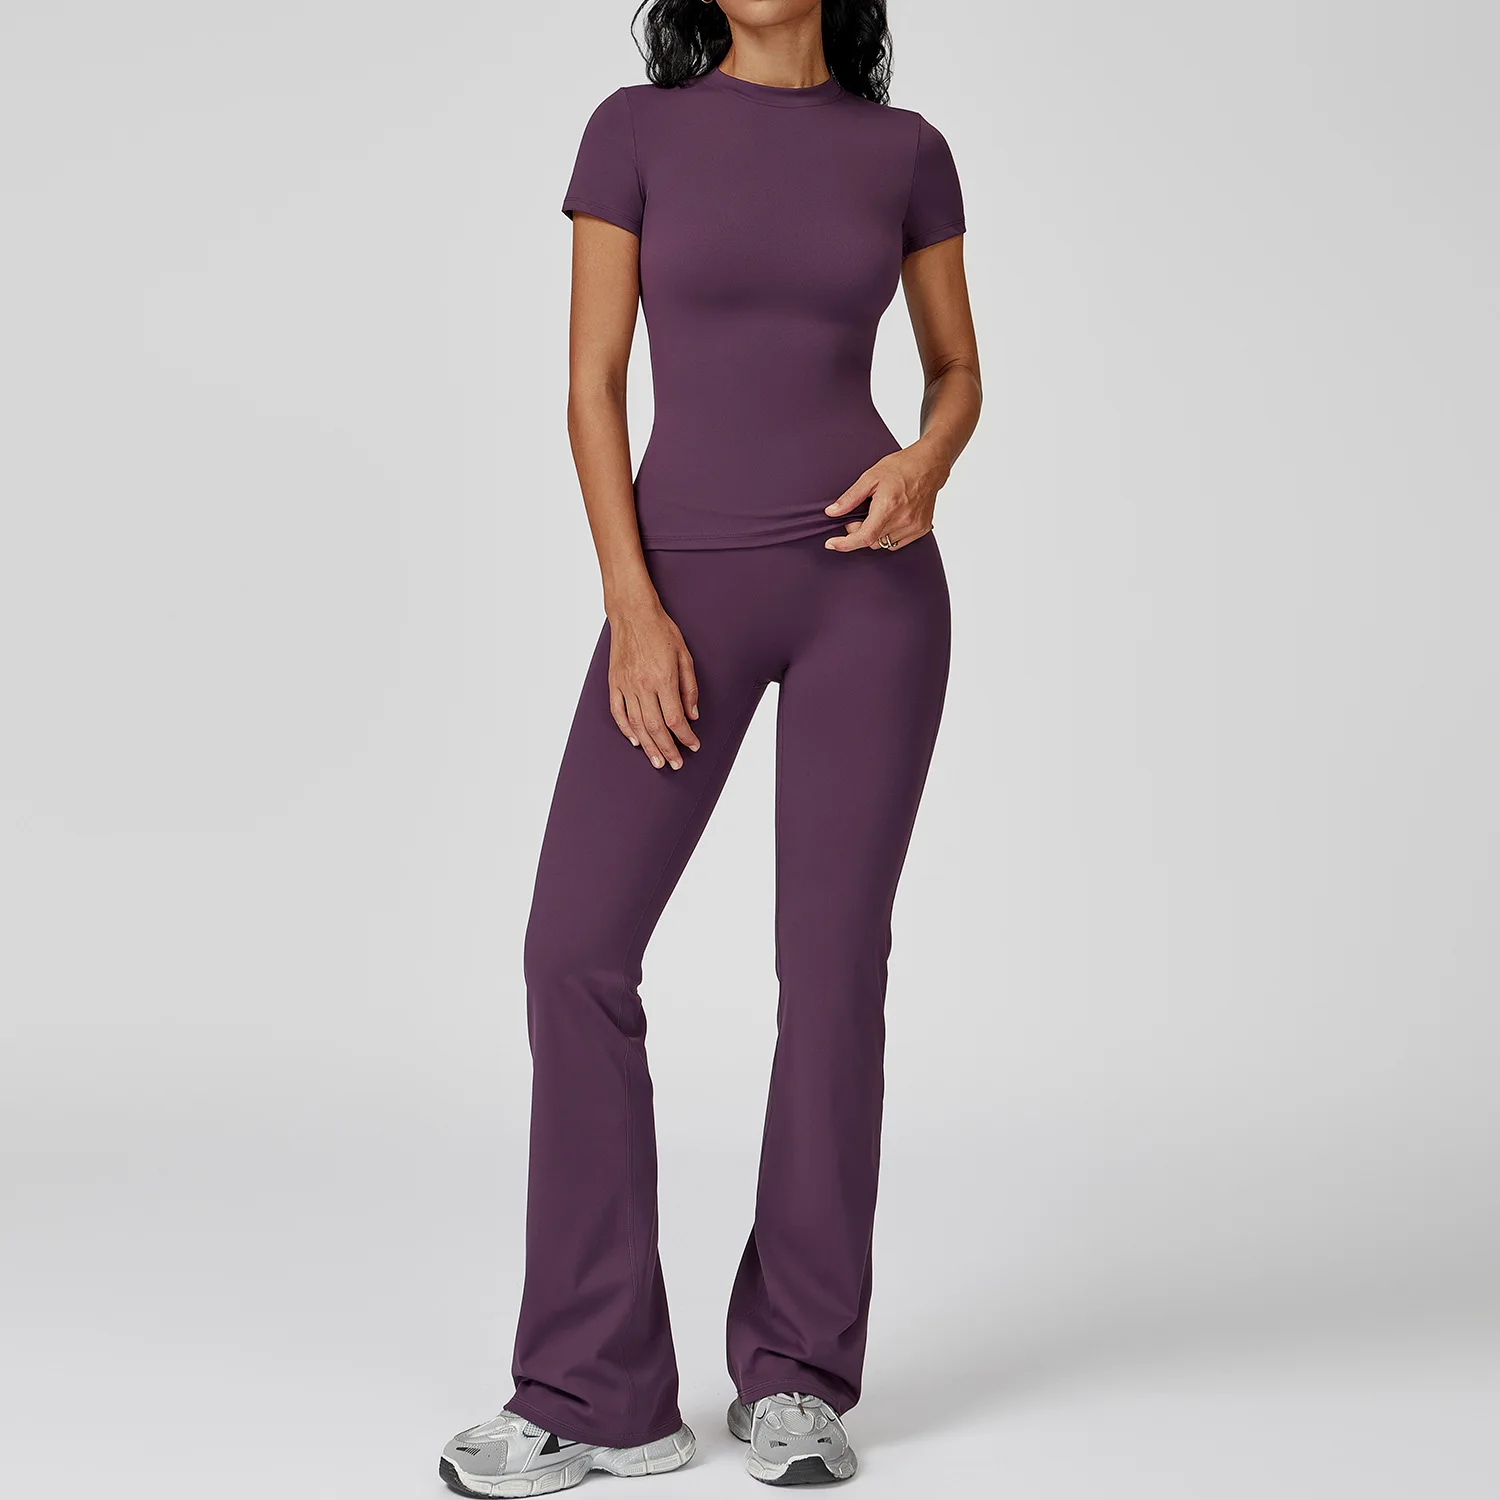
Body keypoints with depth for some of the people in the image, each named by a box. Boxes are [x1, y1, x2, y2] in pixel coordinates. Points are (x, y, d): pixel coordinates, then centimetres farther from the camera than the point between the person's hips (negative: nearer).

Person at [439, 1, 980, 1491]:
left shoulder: (903, 151, 7)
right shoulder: (637, 130, 4)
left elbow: (957, 371, 15)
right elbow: (593, 384, 0)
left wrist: (925, 465, -9)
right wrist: (632, 607, -10)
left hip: (869, 580, 0)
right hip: (689, 583, 0)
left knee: (832, 961, -1)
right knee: (577, 947, -10)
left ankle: (796, 1375, 13)